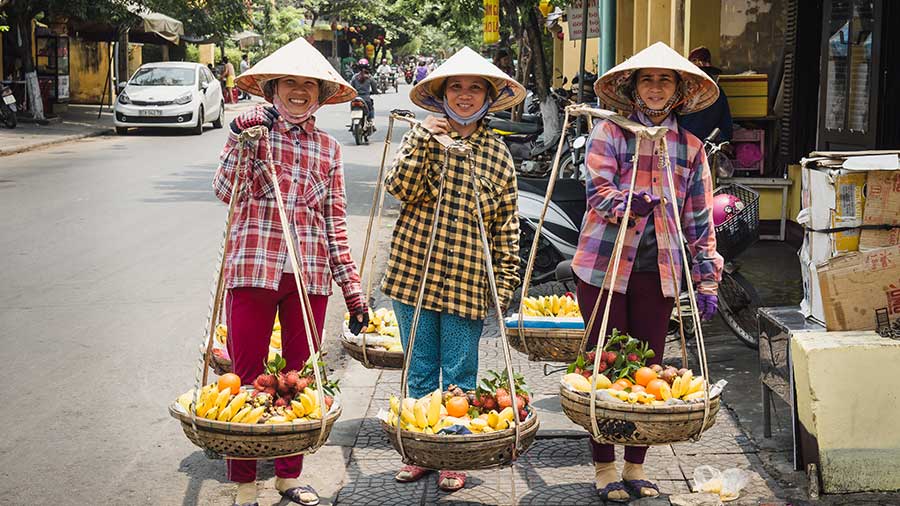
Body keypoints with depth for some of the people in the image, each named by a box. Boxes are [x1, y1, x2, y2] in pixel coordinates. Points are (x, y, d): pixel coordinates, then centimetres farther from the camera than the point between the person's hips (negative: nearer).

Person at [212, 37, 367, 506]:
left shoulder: (328, 147, 12)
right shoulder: (255, 128, 3)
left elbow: (335, 223, 12)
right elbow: (225, 190, -10)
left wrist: (353, 289, 9)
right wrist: (240, 137, -20)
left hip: (311, 274, 3)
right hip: (254, 269, -3)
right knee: (247, 376, 1)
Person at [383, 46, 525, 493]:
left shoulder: (497, 153, 4)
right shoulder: (422, 137, 4)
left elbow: (507, 225, 5)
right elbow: (399, 190, -11)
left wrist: (506, 281, 1)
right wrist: (423, 140, -18)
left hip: (468, 283, -1)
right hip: (414, 272, 1)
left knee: (459, 377, 6)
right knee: (420, 372, 12)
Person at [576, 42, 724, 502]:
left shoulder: (690, 147, 10)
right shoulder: (609, 133, 1)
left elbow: (699, 220, 10)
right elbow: (597, 191, -11)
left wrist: (707, 280, 6)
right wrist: (628, 203, -31)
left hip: (659, 272, 3)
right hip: (604, 266, -3)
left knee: (648, 369, 8)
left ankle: (635, 467, 21)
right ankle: (605, 469, 13)